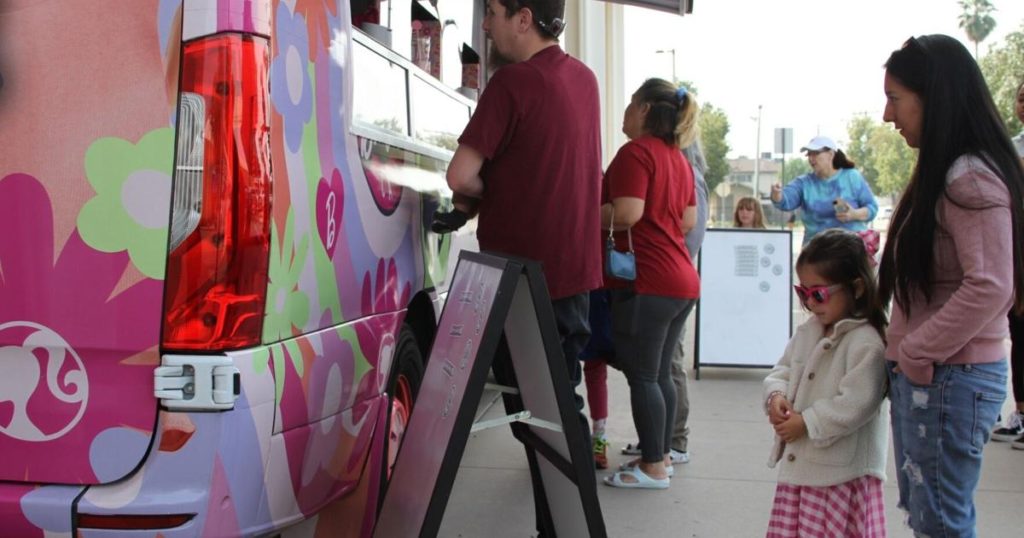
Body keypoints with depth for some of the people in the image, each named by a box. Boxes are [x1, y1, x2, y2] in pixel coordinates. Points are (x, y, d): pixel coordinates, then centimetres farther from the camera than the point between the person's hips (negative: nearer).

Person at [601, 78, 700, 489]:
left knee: (642, 375, -2)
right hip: (681, 279, 9)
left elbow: (626, 213, -20)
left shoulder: (636, 152, -10)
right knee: (660, 373, 15)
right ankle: (661, 455, 23)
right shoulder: (679, 158, 17)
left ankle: (653, 467, 4)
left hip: (646, 281, -9)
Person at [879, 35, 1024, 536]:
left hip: (950, 377, -9)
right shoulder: (941, 171, 12)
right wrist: (904, 356, 10)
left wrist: (914, 353, -16)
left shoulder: (971, 178, -17)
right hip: (924, 375, 9)